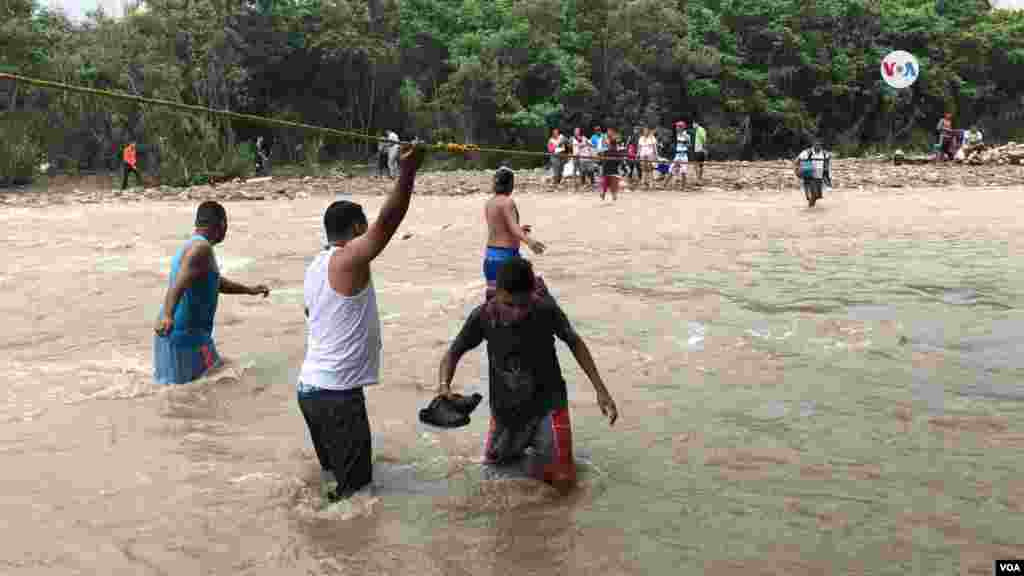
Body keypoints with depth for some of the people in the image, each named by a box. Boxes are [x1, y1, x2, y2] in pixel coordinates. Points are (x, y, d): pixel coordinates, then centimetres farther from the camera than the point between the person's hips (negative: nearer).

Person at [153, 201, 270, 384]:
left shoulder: (189, 246, 19)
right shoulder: (201, 248, -13)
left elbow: (215, 282, 34)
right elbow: (179, 283, -30)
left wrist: (250, 290, 43)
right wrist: (167, 316, -44)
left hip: (173, 334, 10)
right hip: (186, 335, -10)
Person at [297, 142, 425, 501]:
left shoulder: (315, 266, 12)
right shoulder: (348, 260, -15)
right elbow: (386, 224, -27)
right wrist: (407, 174, -29)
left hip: (310, 387, 9)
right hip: (337, 394, -9)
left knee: (335, 476, 21)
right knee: (353, 489, 0)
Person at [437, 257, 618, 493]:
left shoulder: (546, 310, -24)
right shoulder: (483, 316, -21)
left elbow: (574, 342, -6)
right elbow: (453, 353, -8)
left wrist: (600, 389, -7)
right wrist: (444, 385, -29)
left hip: (547, 402, -2)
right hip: (505, 407, 2)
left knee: (563, 481, -9)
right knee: (493, 460, 20)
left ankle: (530, 462, 22)